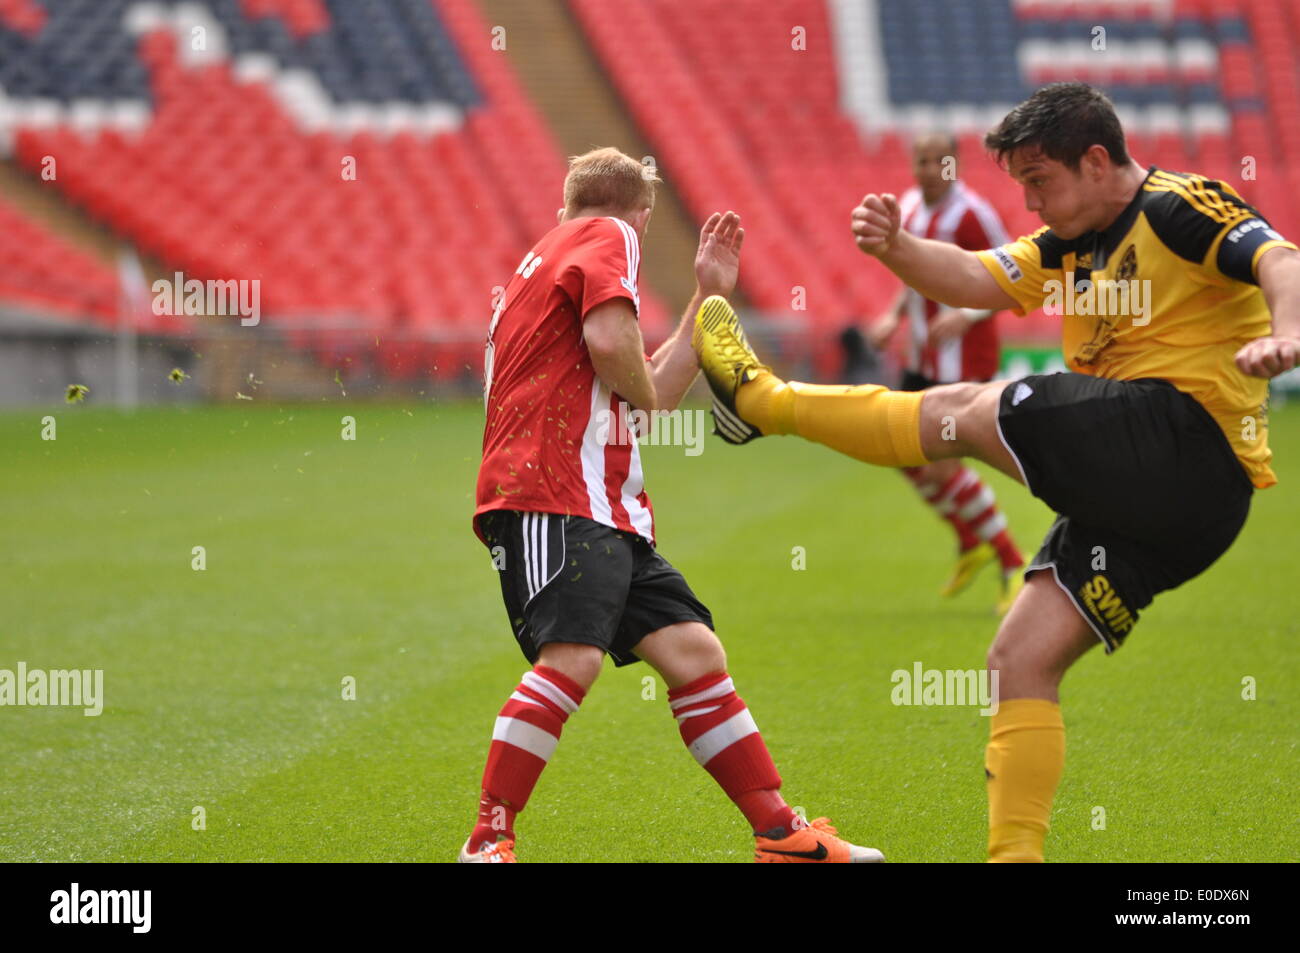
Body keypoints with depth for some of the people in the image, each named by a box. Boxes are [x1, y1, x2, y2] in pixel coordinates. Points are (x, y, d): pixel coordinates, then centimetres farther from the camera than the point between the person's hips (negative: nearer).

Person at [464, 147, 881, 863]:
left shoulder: (553, 254, 32)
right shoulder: (608, 236, 3)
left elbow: (653, 393, 33)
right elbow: (608, 339, -18)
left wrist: (708, 295, 34)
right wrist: (642, 389, 3)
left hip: (605, 508, 10)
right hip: (551, 497, -10)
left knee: (694, 652, 5)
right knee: (572, 659, -24)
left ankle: (782, 835, 6)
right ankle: (486, 844, -22)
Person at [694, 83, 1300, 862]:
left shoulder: (1180, 209, -3)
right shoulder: (1074, 244, 24)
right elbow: (977, 280, 13)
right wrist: (898, 251, -7)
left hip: (1187, 440, -10)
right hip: (1137, 501, 10)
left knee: (970, 411, -10)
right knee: (1021, 663, 2)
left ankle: (762, 399, 5)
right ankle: (1015, 852, -2)